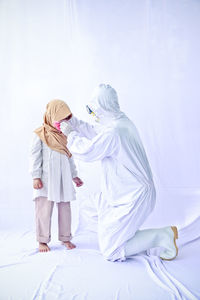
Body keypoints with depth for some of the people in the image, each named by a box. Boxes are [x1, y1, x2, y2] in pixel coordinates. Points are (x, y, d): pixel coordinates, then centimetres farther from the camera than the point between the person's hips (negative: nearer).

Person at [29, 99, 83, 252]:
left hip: (63, 179, 6)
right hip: (46, 179, -5)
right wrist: (36, 176, -12)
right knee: (44, 209, -1)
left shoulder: (64, 136, 14)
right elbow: (35, 156, -6)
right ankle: (43, 241, 13)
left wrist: (75, 175, 19)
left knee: (65, 208, 9)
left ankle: (65, 238, 23)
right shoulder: (40, 134, -3)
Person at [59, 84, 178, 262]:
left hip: (133, 197, -9)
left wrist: (70, 134, 3)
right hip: (136, 191, 9)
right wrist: (75, 123, 21)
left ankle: (163, 235, 1)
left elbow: (86, 151, -13)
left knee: (111, 251, 2)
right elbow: (98, 136, 20)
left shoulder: (113, 132, -25)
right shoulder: (123, 122, 4)